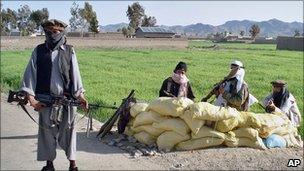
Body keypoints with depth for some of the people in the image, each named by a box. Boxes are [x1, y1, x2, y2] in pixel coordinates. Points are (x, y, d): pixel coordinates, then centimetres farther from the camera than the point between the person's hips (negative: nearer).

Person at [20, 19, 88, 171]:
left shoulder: (69, 51, 4)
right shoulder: (39, 51, 4)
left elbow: (75, 73, 0)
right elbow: (30, 73, 0)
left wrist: (80, 95, -9)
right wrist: (31, 97, -10)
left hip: (67, 99, -1)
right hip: (45, 100, 1)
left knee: (68, 130, 7)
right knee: (47, 131, 9)